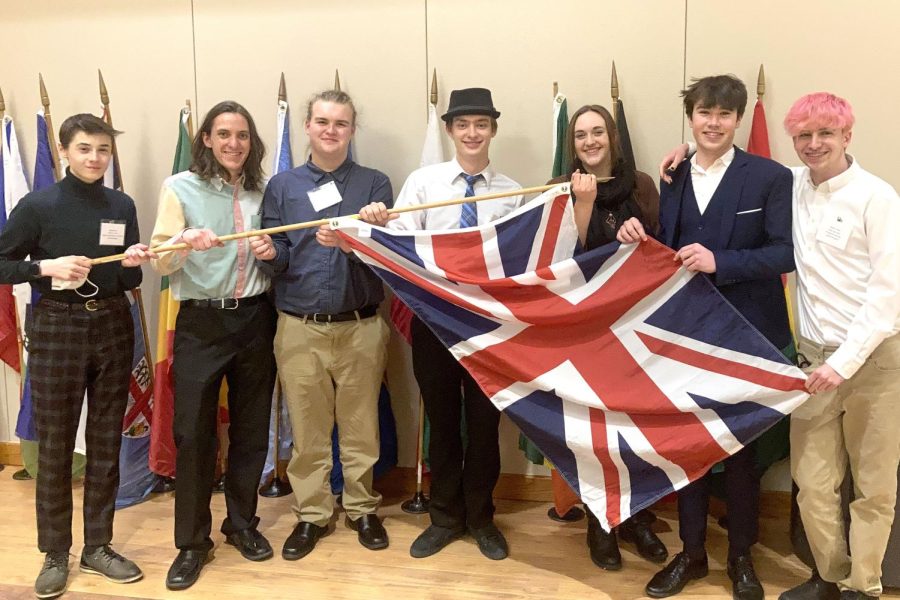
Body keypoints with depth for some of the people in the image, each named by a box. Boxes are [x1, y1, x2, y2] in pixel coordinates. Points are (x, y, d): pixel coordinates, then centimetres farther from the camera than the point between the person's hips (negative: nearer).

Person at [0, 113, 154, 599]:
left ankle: (98, 546, 23)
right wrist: (47, 267, -18)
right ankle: (55, 553, 19)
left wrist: (133, 262, -12)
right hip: (57, 329, -3)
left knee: (106, 441, 9)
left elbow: (131, 282, 9)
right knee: (55, 444, 4)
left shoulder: (122, 206, 5)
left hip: (113, 327, 3)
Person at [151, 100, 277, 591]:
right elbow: (160, 263, -8)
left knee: (251, 428, 10)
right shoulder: (180, 187, -2)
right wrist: (185, 241, -28)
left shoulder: (261, 191, 8)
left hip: (255, 319, 3)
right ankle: (192, 542, 15)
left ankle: (242, 524, 28)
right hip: (201, 323, -3)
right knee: (192, 433, 0)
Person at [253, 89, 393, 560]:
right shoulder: (282, 186, 8)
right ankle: (311, 514, 25)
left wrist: (348, 242, -25)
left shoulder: (374, 184, 4)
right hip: (299, 327, 1)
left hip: (360, 326, -1)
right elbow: (278, 260, 5)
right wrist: (271, 254, -18)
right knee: (307, 429, 9)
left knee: (361, 427, 10)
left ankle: (362, 509, 27)